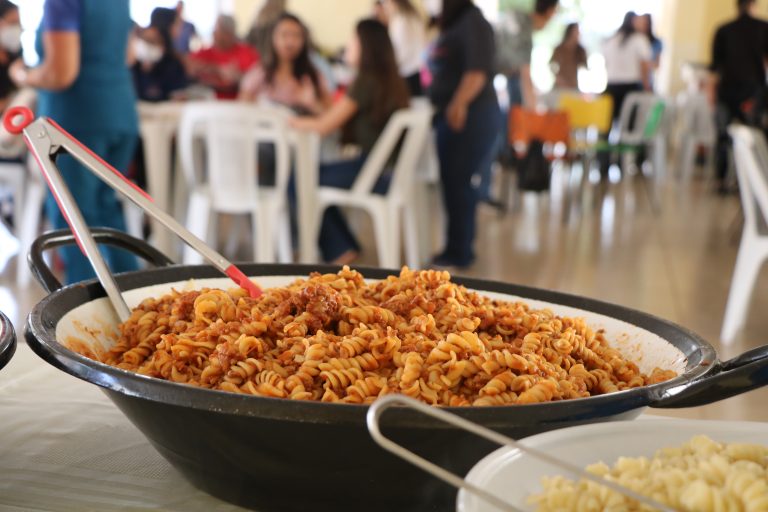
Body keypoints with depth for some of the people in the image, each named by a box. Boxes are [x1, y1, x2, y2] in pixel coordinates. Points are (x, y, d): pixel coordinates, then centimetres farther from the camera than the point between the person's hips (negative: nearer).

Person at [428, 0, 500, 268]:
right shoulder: (453, 23, 17)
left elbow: (479, 70, -23)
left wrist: (459, 103, -31)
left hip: (470, 117, -9)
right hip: (449, 116, 9)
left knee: (458, 182, -7)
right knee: (452, 181, 11)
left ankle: (459, 253, -1)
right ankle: (457, 249, 19)